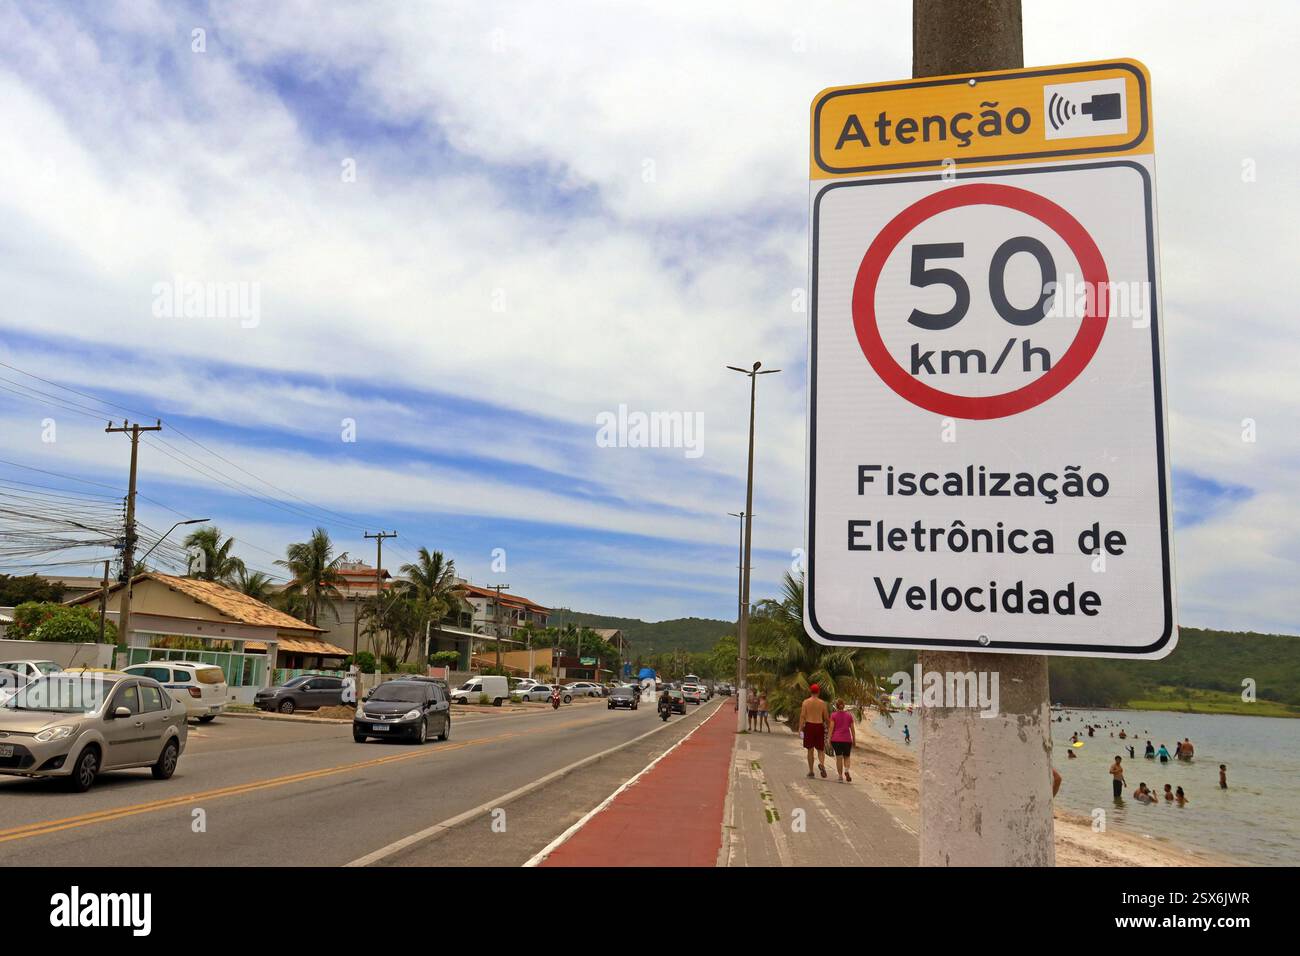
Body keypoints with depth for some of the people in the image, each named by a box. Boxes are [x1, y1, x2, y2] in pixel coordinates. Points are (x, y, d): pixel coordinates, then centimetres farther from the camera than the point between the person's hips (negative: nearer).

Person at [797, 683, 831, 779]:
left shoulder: (806, 702, 0)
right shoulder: (822, 703, 2)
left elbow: (802, 715, -7)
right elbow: (826, 717, 5)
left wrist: (800, 727, -7)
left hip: (809, 725, 0)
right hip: (819, 725, 0)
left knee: (810, 750, 9)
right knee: (820, 749, 9)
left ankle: (811, 771, 12)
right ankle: (822, 763, -20)